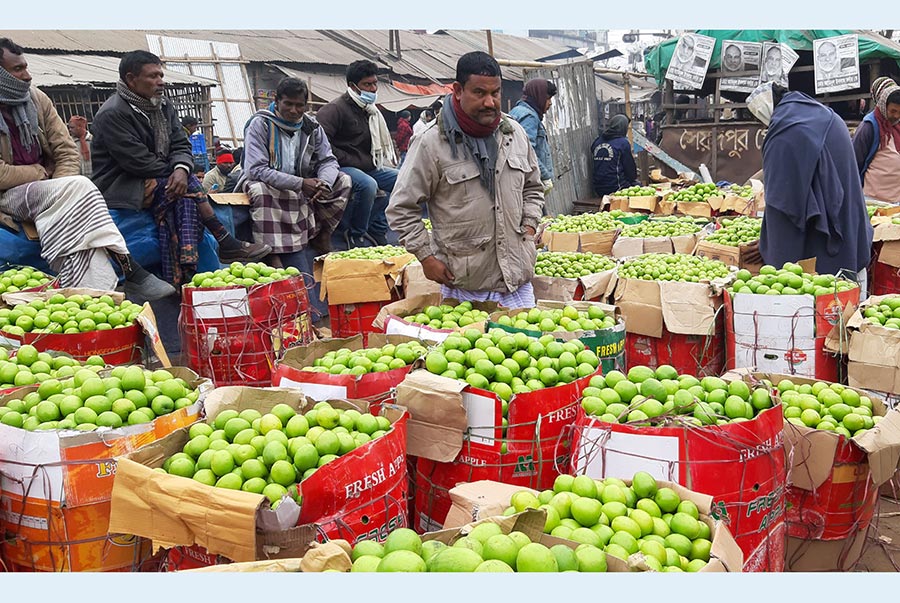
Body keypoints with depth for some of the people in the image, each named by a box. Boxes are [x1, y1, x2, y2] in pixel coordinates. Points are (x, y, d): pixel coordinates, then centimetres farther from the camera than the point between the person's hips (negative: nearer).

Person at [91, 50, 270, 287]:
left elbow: (181, 145, 3)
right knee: (188, 186, -23)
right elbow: (137, 161, -20)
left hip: (158, 181, 8)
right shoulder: (112, 114, -14)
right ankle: (226, 244, -17)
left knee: (183, 200, -21)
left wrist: (181, 169, -20)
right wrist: (174, 174, -12)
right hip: (121, 186, -8)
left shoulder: (163, 107, 11)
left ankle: (182, 277, -24)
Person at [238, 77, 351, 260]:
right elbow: (256, 170, -24)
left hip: (302, 190, 5)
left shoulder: (311, 126, 1)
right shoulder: (261, 124, -14)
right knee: (260, 190, -39)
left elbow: (328, 160, 0)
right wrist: (300, 184, -31)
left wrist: (324, 184, -27)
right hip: (267, 186, -5)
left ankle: (321, 236, -4)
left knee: (343, 181, -9)